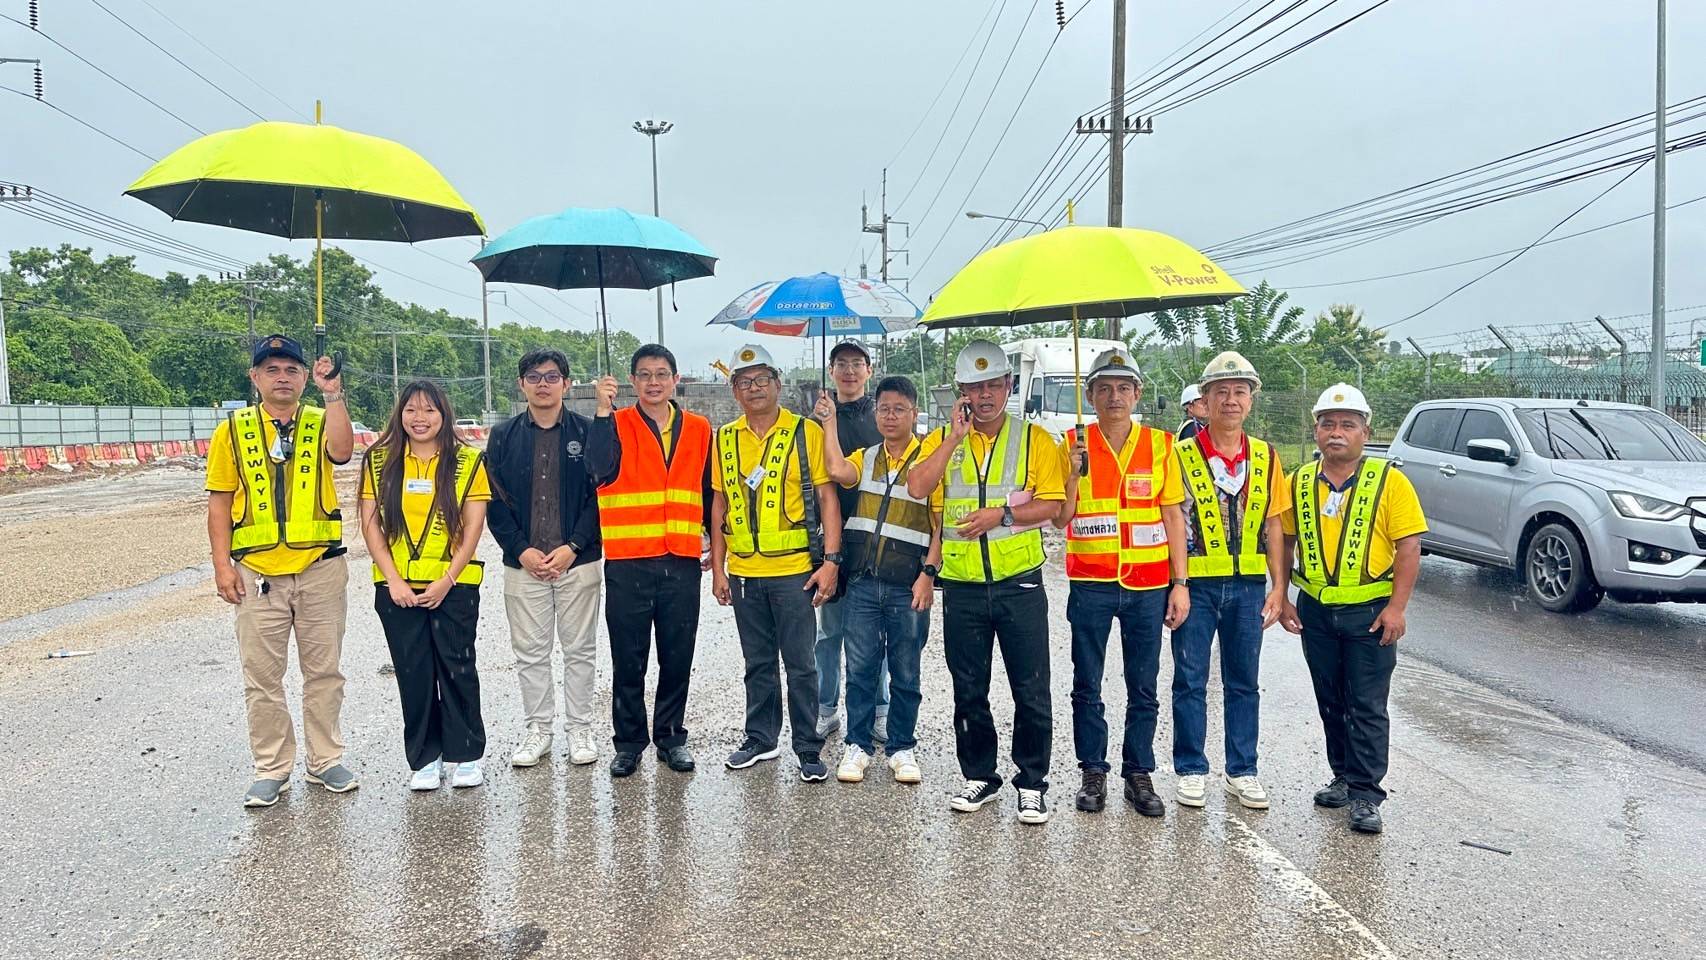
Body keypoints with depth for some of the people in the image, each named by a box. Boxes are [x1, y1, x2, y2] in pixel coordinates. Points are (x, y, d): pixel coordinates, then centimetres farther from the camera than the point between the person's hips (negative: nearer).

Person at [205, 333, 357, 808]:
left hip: (320, 569, 0)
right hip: (257, 573, 0)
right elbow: (220, 502, 4)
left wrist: (333, 395, -24)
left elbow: (342, 452, -20)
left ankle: (325, 760, 22)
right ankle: (272, 769, 19)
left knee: (323, 671, 9)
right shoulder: (233, 430, 5)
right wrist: (222, 565, -3)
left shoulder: (321, 422, 4)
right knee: (262, 676, 6)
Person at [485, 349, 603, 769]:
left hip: (578, 561, -1)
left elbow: (599, 495, -3)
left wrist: (573, 547, -12)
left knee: (580, 650, 7)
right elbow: (495, 501, 3)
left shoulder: (586, 432, 1)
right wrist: (522, 550, -8)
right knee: (530, 652, 8)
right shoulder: (503, 436, 5)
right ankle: (538, 729, 21)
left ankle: (580, 728, 19)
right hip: (523, 563, 1)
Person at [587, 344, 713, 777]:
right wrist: (603, 411, -22)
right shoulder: (616, 425, 1)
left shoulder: (699, 429, 9)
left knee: (677, 658, 9)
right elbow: (600, 469, -20)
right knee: (628, 660, 6)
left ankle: (671, 736, 25)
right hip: (627, 563, -2)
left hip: (682, 563, 2)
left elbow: (709, 492, 15)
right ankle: (629, 741, 20)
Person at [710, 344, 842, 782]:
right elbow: (719, 505, 12)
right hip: (743, 572, 4)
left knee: (801, 664, 2)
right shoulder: (725, 438, 8)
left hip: (794, 570, -4)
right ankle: (761, 739, 29)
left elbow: (827, 497, -4)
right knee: (757, 663, 15)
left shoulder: (807, 432, -3)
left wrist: (831, 560, -10)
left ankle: (809, 750, 14)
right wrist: (718, 567, 8)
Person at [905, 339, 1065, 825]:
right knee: (969, 692, 12)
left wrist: (1002, 515, -17)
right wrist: (955, 437, -12)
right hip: (963, 588, 2)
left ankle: (1032, 783, 18)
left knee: (1031, 692, 3)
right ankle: (979, 776, 28)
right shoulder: (942, 440, 7)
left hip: (1019, 585, -2)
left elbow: (1052, 504, -4)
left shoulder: (1033, 439, 3)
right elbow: (917, 487, -11)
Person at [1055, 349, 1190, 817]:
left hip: (1147, 584, 1)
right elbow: (1061, 519, -2)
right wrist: (1074, 472, -17)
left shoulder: (1160, 444, 3)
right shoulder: (1073, 444, 0)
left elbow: (1173, 517, 6)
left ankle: (1139, 774, 20)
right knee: (1087, 686, 7)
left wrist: (1180, 582, 1)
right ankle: (1092, 773, 20)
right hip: (1090, 584, 0)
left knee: (1144, 689, 8)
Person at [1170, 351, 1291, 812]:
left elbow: (1272, 525, 9)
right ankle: (1191, 771, 17)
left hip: (1248, 583, 3)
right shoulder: (1182, 455, -4)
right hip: (1197, 582, -3)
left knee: (1244, 681, 12)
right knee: (1191, 680, 5)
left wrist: (1278, 587, 5)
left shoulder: (1265, 457, 7)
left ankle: (1242, 771, 24)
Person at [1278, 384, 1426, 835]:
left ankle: (1365, 796, 8)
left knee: (1367, 708, 1)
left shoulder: (1389, 481, -8)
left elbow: (1409, 547, -9)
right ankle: (1344, 777, 30)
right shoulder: (1300, 482, 4)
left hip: (1370, 612, -4)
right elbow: (1285, 541, 11)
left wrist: (1396, 607, -15)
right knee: (1331, 703, 15)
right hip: (1316, 611, 4)